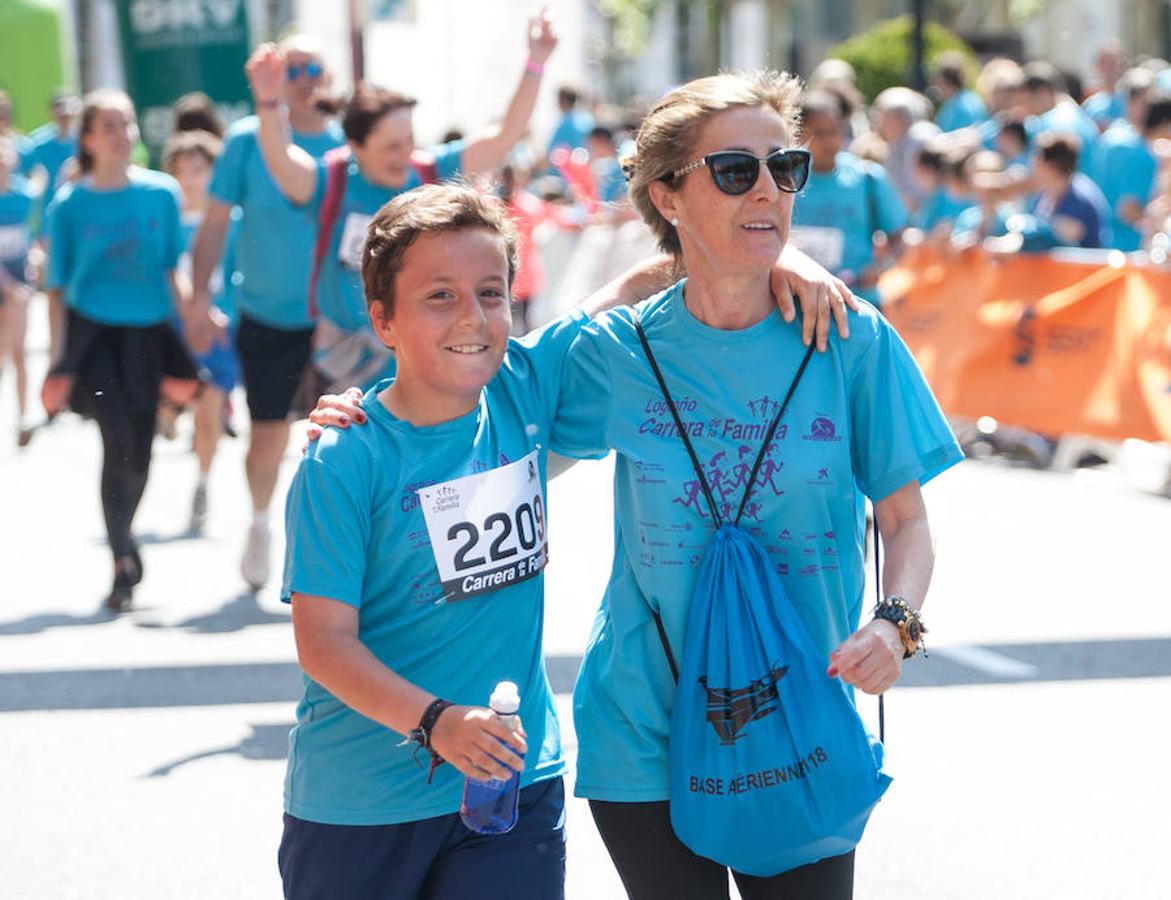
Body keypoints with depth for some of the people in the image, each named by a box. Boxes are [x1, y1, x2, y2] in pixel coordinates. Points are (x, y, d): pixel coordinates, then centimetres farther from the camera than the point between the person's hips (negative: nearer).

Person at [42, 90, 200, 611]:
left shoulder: (162, 194, 3)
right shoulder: (69, 205, -2)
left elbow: (170, 275, 9)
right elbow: (57, 285, 3)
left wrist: (181, 357, 8)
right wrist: (58, 364, -1)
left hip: (147, 334, 3)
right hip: (91, 331, -3)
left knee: (138, 456, 6)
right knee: (119, 440, -18)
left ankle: (121, 537, 32)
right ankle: (123, 560, -8)